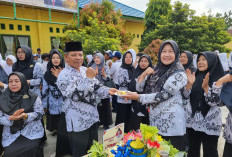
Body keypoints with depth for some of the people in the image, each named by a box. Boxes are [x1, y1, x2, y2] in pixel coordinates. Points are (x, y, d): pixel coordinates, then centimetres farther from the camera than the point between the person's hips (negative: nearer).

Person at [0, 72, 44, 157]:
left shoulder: (33, 97, -1)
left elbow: (40, 113, -5)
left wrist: (26, 116, -22)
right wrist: (11, 118, -18)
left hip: (32, 133, -2)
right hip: (11, 135, 2)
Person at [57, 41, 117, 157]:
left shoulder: (86, 70, 4)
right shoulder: (64, 76, -14)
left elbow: (97, 87, 5)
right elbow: (76, 96, -25)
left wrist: (108, 91, -14)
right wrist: (88, 78, -23)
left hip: (92, 117, 6)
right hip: (77, 122, -6)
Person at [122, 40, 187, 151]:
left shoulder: (179, 73, -9)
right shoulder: (157, 70, 8)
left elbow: (164, 95, -18)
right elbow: (139, 87, 9)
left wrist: (138, 97, -18)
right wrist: (144, 74, -9)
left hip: (172, 122, -5)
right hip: (155, 119, 5)